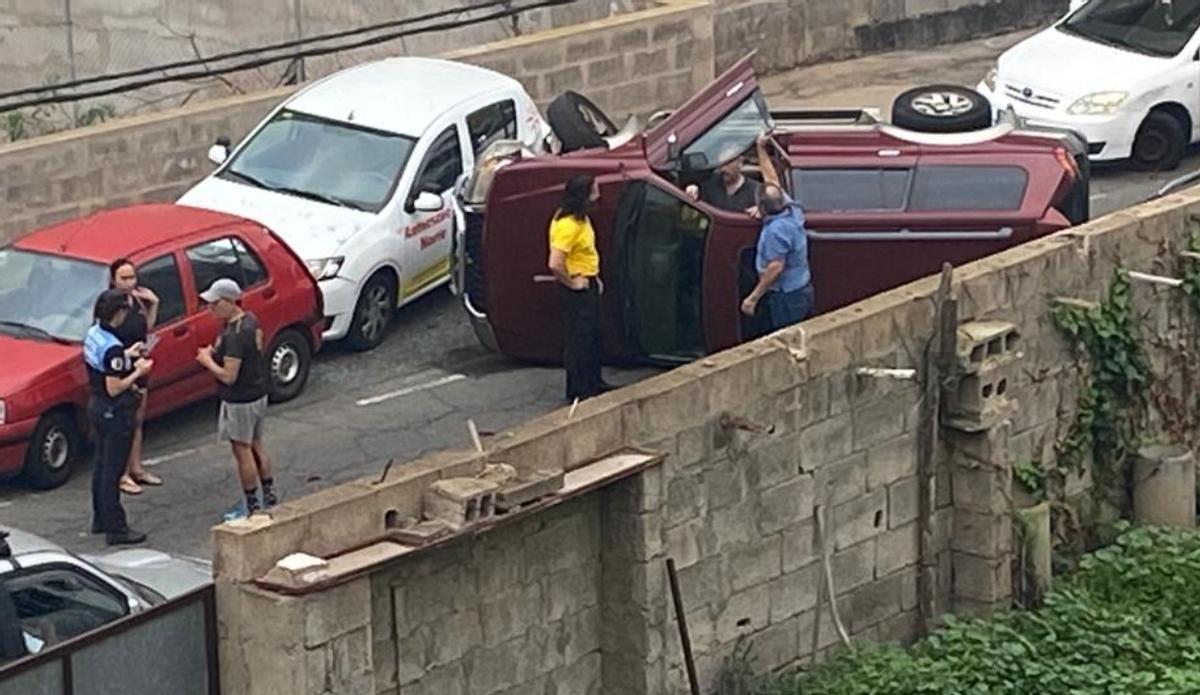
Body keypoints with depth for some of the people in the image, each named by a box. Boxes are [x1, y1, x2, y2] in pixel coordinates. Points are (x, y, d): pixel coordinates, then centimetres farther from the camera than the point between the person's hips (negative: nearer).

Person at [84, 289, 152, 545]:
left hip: (96, 406, 9)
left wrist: (126, 355, 12)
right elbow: (114, 389, -24)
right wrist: (138, 372, -14)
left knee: (101, 465, 20)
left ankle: (100, 519, 31)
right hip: (115, 412, -9)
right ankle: (115, 529, 4)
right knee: (112, 470, -2)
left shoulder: (93, 334, 1)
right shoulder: (113, 347, -26)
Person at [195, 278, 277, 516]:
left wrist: (208, 361, -11)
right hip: (258, 394, 10)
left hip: (239, 400, -10)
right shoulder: (251, 321, 2)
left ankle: (253, 506, 12)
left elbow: (228, 376, -28)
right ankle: (270, 498, 30)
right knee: (256, 445, 21)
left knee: (242, 450, 4)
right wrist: (215, 352, 4)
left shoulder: (235, 334, -27)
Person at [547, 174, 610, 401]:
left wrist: (595, 277, 17)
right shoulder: (567, 225, -26)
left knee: (593, 336, 19)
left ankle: (593, 383, 31)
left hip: (588, 285, 10)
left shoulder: (581, 219, 6)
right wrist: (572, 282, -20)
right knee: (578, 339, -2)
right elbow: (555, 264, -32)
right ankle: (578, 391, 6)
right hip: (577, 288, -10)